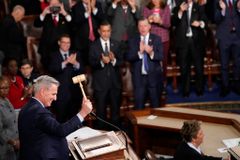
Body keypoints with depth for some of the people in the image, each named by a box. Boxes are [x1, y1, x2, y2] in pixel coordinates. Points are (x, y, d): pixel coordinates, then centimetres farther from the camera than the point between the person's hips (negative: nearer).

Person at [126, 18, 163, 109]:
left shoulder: (157, 39, 2)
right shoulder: (133, 41, 4)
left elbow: (161, 56, -7)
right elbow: (128, 57, -7)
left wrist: (151, 53, -26)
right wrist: (139, 52, -22)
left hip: (153, 76, 0)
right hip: (138, 77, 0)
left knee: (156, 105, 8)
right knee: (139, 106, 6)